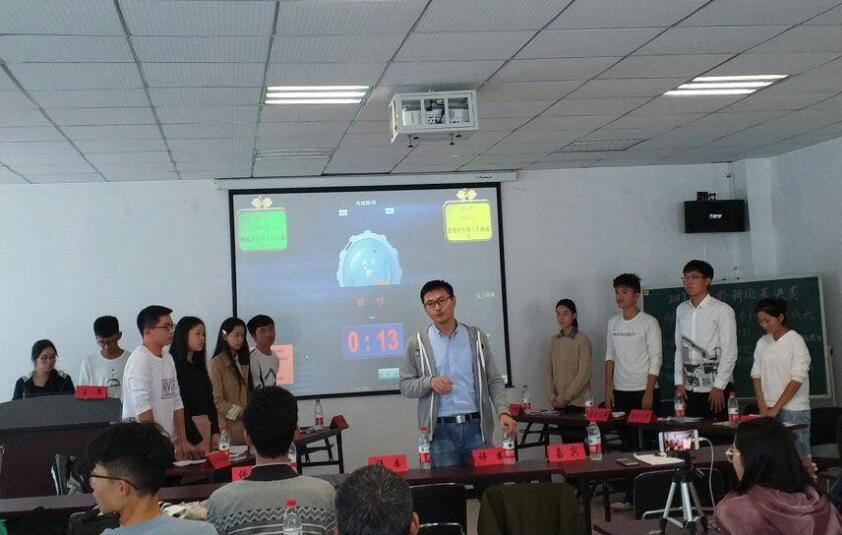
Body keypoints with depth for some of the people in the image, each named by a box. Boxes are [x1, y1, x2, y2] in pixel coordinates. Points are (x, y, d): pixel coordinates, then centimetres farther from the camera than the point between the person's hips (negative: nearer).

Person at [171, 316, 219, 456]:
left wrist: (215, 432, 5)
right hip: (186, 427, -7)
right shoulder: (175, 366, -8)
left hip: (205, 425, 7)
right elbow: (179, 406, -13)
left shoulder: (199, 366, 16)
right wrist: (196, 439, -13)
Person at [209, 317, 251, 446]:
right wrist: (242, 413, -13)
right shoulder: (217, 363, -7)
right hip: (229, 426, -6)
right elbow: (217, 401, -11)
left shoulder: (243, 361, 16)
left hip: (245, 425, 6)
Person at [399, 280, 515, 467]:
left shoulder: (477, 338, 8)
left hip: (476, 426, 1)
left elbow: (494, 381, 8)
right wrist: (429, 382, -13)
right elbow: (405, 385, 6)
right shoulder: (418, 343, 5)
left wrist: (503, 412, -7)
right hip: (440, 430, -1)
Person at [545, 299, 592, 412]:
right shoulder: (554, 340, 9)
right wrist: (552, 396, -3)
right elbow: (549, 370, 10)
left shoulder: (582, 340, -7)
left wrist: (565, 398, -12)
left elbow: (584, 374, -11)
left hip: (577, 403, -5)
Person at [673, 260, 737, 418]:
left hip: (717, 389, -4)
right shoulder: (681, 310, 8)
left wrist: (718, 387, -11)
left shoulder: (722, 310, -7)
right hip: (688, 390, 4)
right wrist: (679, 382, 6)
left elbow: (730, 352, -9)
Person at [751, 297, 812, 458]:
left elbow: (797, 379, -12)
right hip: (769, 409, 5)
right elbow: (756, 375, 9)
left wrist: (776, 408, -13)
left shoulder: (795, 341, -7)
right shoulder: (762, 342, 9)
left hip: (794, 410, -5)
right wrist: (763, 407, -2)